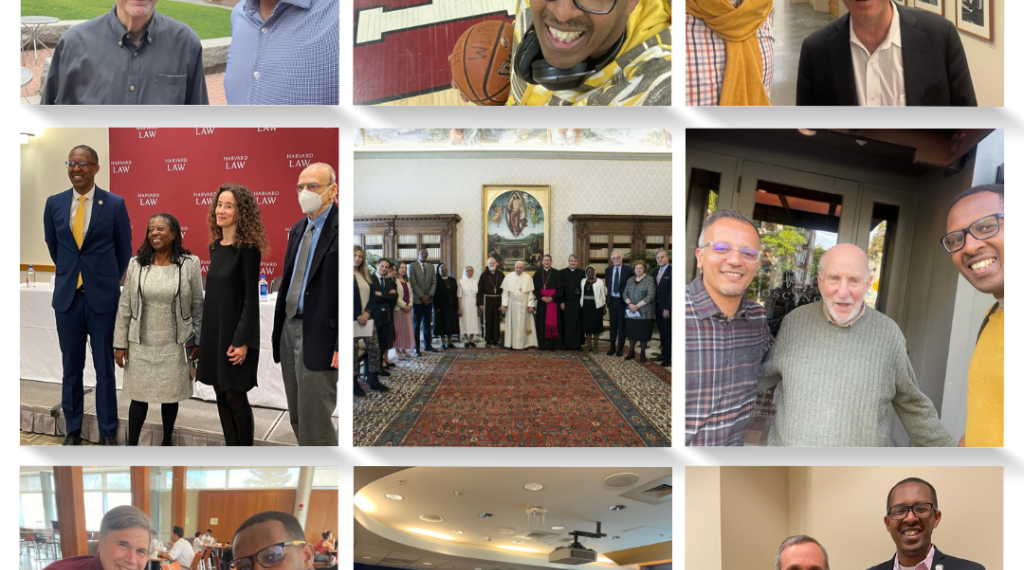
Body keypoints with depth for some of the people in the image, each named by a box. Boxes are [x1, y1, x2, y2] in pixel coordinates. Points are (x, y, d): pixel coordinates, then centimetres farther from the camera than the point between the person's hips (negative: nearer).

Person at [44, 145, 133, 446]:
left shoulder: (115, 204, -5)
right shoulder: (54, 203, 3)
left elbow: (124, 249, 6)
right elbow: (52, 245, 18)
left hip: (102, 296, -2)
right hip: (67, 296, 2)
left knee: (105, 367, 5)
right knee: (71, 367, 10)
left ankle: (108, 432, 15)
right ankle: (72, 429, 22)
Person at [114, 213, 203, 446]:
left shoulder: (189, 263, -6)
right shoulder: (136, 264, -2)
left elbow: (198, 305, -1)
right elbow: (124, 306, 1)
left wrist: (199, 341, -1)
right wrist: (120, 344, 0)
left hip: (175, 345, -1)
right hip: (141, 344, 1)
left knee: (171, 395, 12)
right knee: (139, 395, 7)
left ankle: (166, 443, 30)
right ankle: (131, 446, 20)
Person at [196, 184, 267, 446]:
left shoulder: (247, 249, -13)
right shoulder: (215, 246, 8)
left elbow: (251, 297, -15)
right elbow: (213, 292, 13)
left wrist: (243, 340, -19)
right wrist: (207, 331, 13)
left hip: (236, 332, -7)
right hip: (214, 329, 7)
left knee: (235, 397, 0)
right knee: (221, 395, 11)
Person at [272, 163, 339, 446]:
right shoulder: (298, 228, 13)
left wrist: (341, 344, -20)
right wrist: (277, 327, 16)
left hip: (319, 333, -9)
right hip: (290, 327, 9)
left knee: (314, 418, -4)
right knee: (298, 416, 16)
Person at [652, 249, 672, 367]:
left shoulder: (672, 271, -11)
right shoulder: (655, 272, 14)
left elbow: (673, 291, -15)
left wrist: (667, 308, -17)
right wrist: (654, 307, 8)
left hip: (667, 308, -7)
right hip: (658, 307, 7)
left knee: (668, 333, -1)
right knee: (662, 333, 12)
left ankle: (669, 357, 5)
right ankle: (664, 354, 20)